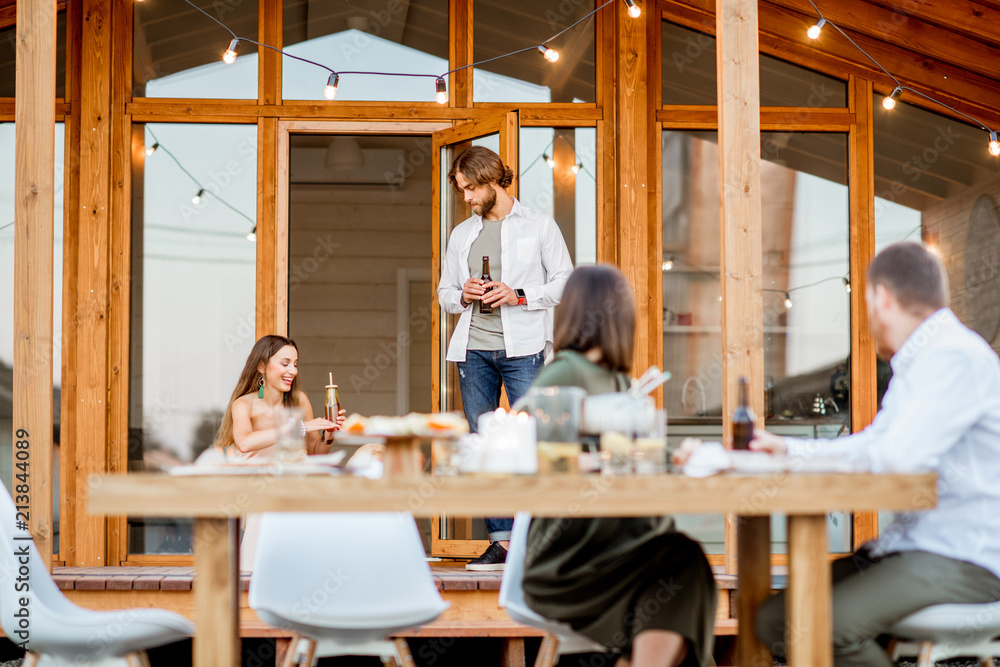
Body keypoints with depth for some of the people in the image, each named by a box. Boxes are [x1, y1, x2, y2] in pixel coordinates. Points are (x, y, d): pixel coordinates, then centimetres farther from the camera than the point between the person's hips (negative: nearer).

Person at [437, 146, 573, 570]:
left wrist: (519, 296, -11)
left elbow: (565, 282, 2)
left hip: (522, 348, -4)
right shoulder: (462, 234, 18)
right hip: (473, 349, 5)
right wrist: (463, 296, -1)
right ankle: (501, 540, 6)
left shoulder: (538, 225, 6)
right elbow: (445, 293, 21)